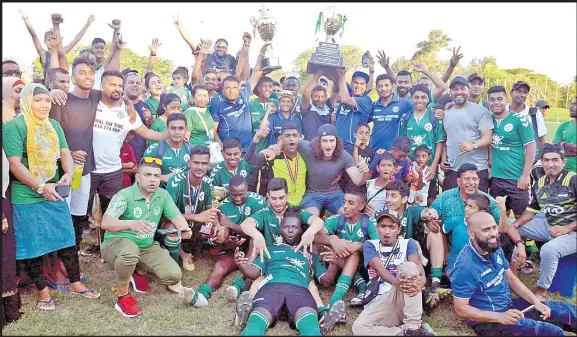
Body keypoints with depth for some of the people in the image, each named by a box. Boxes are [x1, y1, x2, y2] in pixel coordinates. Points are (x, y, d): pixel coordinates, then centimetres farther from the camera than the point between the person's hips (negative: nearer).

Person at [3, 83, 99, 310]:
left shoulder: (54, 125, 8)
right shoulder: (14, 126, -12)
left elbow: (65, 153, 3)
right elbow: (14, 164, -17)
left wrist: (68, 174, -17)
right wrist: (41, 187, -24)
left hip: (54, 194, 6)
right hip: (27, 198, -5)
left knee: (67, 238, 11)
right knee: (33, 245, 6)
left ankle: (75, 283, 27)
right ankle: (42, 291, 22)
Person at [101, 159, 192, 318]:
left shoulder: (163, 195, -5)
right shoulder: (124, 196, -21)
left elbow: (176, 216, -7)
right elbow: (105, 223, -32)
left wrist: (185, 229, -32)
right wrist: (132, 223, -52)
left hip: (147, 247, 5)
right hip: (117, 243, -5)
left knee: (174, 275, -11)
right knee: (129, 252, -41)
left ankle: (137, 270, 19)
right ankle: (123, 297, -14)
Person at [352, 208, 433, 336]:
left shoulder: (408, 243, 12)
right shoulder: (370, 245, 11)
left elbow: (416, 263, -11)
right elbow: (379, 267, -10)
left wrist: (422, 278, -37)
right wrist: (396, 282, -34)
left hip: (406, 300, 0)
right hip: (379, 301, 0)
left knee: (408, 266, -29)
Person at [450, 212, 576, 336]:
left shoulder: (495, 249, -2)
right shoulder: (465, 267, -28)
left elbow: (511, 278, 11)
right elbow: (460, 309, -23)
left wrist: (536, 301, -2)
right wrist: (499, 317, -30)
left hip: (509, 305, 8)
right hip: (488, 321, -8)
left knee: (567, 310, 8)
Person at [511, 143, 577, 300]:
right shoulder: (539, 183, 5)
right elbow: (532, 209, 13)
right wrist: (517, 223, -4)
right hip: (547, 225, 7)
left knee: (549, 250, -35)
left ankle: (541, 292, -14)